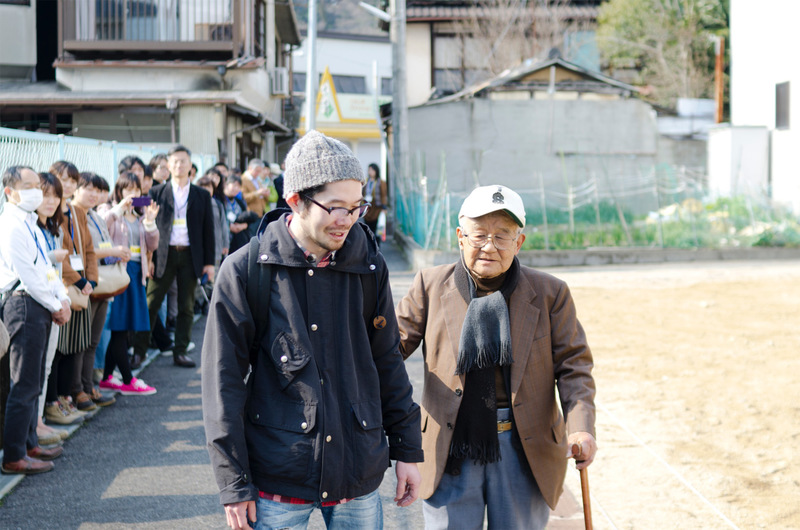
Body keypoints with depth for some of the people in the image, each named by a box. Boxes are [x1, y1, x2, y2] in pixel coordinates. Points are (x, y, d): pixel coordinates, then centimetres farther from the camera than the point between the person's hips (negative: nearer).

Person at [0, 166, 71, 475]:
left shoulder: (30, 223, 17)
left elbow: (46, 267, 20)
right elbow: (26, 275, -17)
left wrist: (63, 300, 8)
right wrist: (55, 306, -9)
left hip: (42, 307, 10)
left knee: (33, 382, 16)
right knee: (25, 385, -8)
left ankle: (29, 443, 26)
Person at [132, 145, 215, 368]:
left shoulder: (202, 195, 8)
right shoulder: (157, 192, 5)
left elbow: (208, 230, 8)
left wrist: (209, 262, 3)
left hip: (190, 255, 1)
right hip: (163, 255, -1)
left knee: (186, 306, 5)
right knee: (151, 303, -2)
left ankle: (180, 352, 13)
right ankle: (139, 350, 5)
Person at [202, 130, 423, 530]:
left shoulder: (368, 266, 2)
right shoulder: (246, 271, -8)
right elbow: (223, 381, -6)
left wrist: (407, 451, 11)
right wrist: (233, 485, -7)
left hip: (358, 478, 3)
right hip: (277, 480, -3)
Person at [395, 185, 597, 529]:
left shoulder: (549, 293, 1)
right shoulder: (431, 285, 2)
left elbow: (573, 364, -1)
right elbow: (394, 343, 0)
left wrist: (581, 428, -16)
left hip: (524, 451, 0)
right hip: (451, 449, 0)